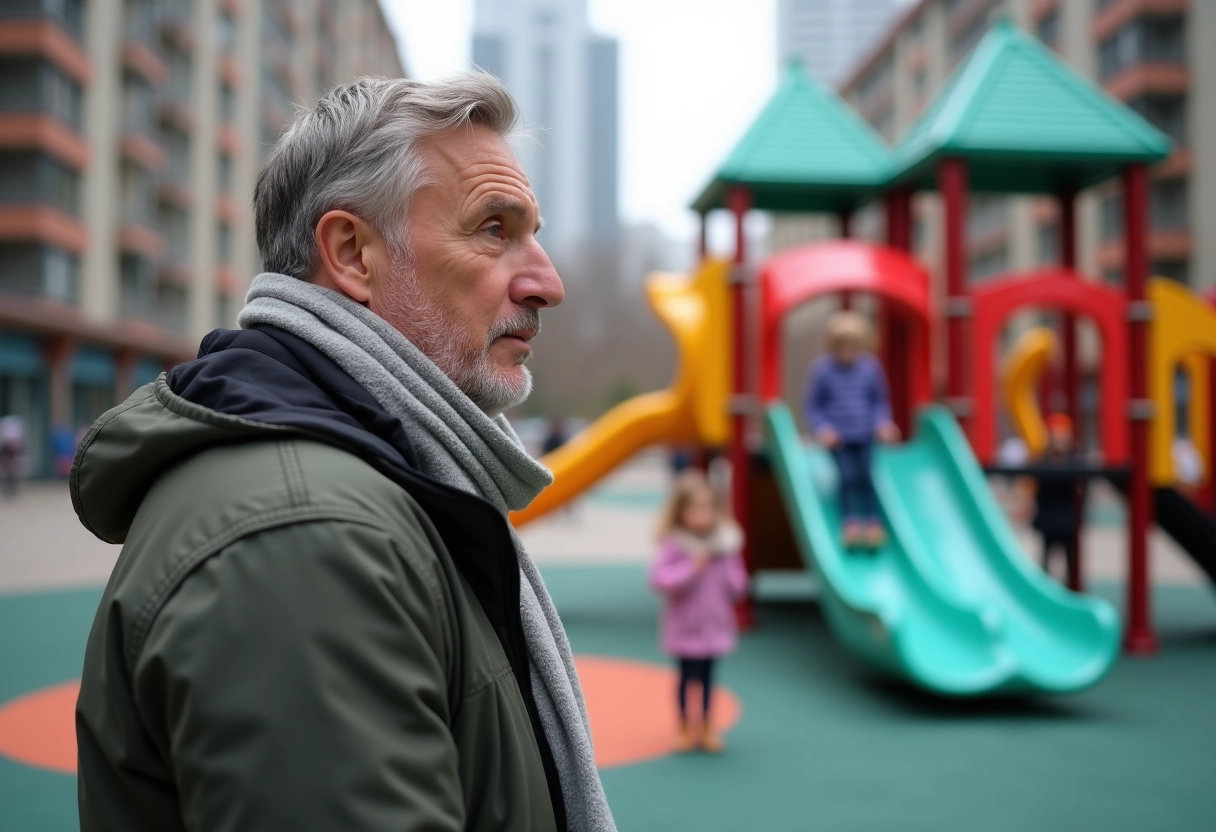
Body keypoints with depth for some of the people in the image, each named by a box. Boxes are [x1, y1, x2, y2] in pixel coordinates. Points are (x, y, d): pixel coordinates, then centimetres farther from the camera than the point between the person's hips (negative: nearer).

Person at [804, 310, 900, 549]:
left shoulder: (871, 368, 2)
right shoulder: (822, 370, -5)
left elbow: (880, 402, 13)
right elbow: (813, 407, 1)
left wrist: (882, 423, -5)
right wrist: (823, 429, -14)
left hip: (864, 436, 2)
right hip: (838, 438, -2)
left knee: (865, 476, -9)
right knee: (848, 476, -16)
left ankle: (873, 522, -2)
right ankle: (850, 522, -13)